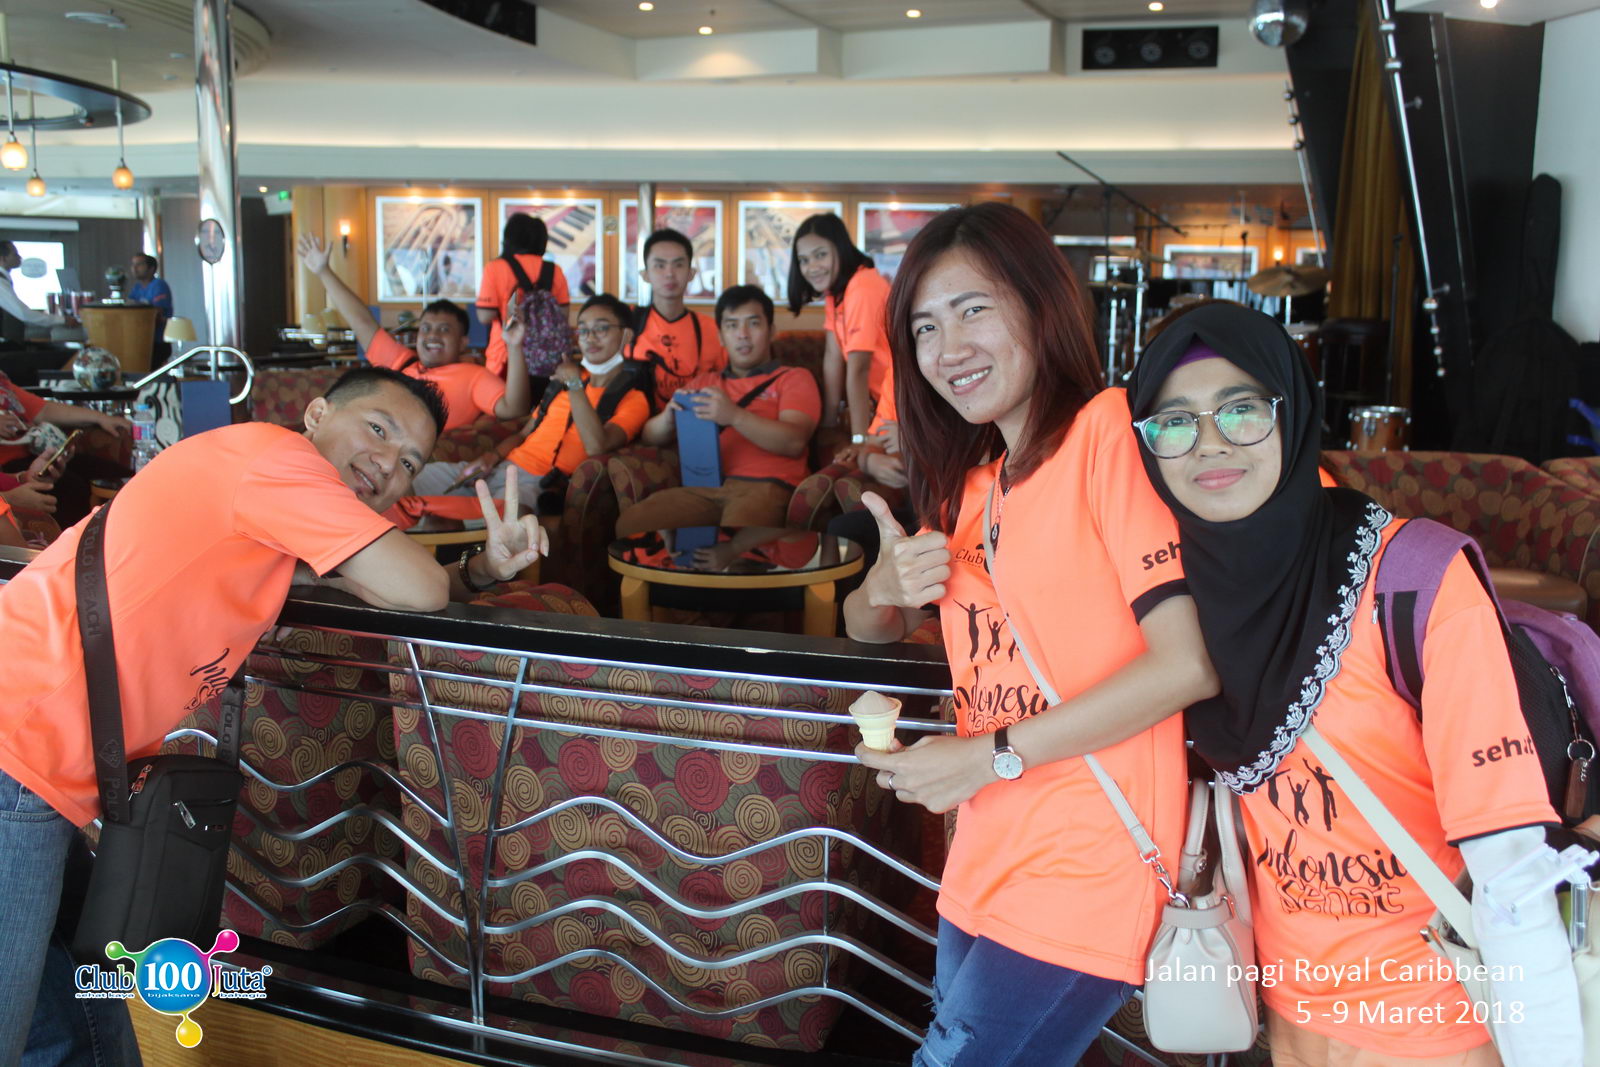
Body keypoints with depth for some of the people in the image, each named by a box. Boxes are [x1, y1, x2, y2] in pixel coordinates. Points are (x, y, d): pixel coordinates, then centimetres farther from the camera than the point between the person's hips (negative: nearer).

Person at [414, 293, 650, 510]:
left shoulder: (633, 399, 2)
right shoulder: (566, 378, 24)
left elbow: (596, 447, -19)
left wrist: (574, 383, -11)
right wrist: (493, 455, 3)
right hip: (503, 466, 7)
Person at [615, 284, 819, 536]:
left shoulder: (794, 378, 17)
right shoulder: (702, 384, 30)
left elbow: (794, 442, -2)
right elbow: (651, 437, 23)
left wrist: (735, 416, -16)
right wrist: (670, 416, -1)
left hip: (761, 486, -4)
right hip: (701, 487, 4)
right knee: (629, 524, -23)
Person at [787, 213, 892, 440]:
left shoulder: (863, 289, -24)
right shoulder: (834, 288, 4)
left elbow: (858, 369, -26)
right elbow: (833, 357, 0)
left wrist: (860, 440, -27)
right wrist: (828, 420, -3)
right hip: (882, 397, 8)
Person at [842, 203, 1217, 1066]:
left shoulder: (1107, 429, -12)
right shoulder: (970, 485, 12)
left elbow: (1190, 663, -20)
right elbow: (866, 630, 19)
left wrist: (993, 754, -14)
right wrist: (885, 588, -5)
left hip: (1084, 885, -7)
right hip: (985, 869, 7)